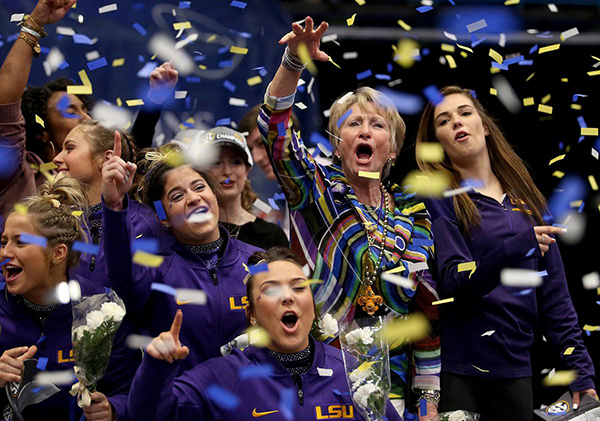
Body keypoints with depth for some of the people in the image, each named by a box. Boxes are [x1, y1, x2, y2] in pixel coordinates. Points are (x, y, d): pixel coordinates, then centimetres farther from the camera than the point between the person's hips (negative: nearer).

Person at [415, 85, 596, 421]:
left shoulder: (526, 200, 11)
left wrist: (581, 369, 2)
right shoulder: (438, 198, -3)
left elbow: (555, 295, 9)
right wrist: (519, 246, -27)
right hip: (455, 374, -4)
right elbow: (452, 285, -14)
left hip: (514, 371, 4)